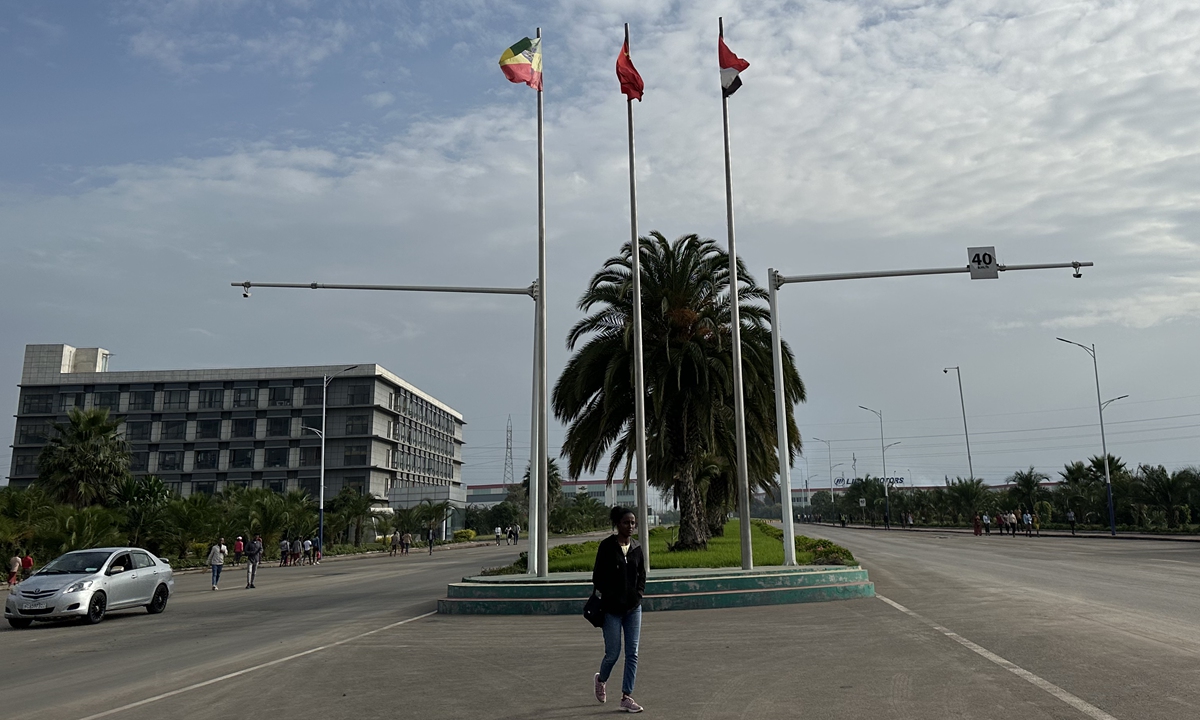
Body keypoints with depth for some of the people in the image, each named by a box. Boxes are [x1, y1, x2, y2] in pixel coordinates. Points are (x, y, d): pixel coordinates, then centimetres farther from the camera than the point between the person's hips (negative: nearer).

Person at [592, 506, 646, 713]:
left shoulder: (636, 548, 6)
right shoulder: (607, 546, -7)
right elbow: (598, 576, -5)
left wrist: (638, 594, 1)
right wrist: (608, 597, -10)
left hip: (633, 608, 4)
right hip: (612, 609, -4)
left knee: (632, 654, 2)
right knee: (613, 653, 1)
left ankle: (627, 697, 9)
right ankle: (601, 679, 32)